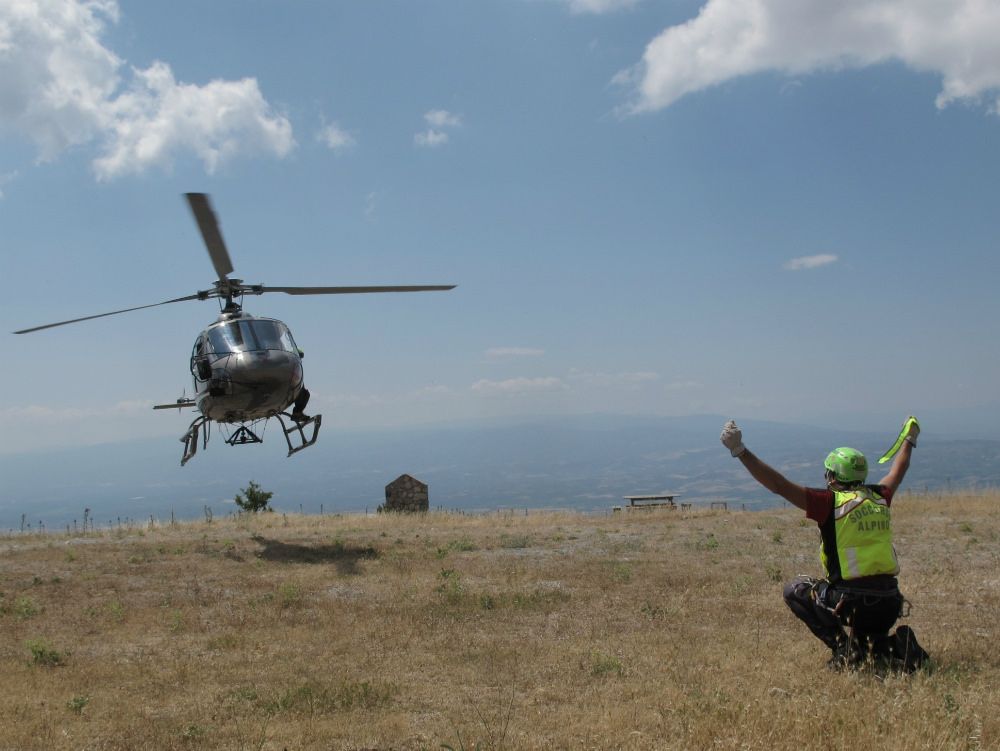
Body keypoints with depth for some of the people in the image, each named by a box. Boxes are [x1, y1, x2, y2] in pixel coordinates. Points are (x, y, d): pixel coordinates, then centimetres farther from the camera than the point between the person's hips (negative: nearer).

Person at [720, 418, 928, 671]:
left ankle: (844, 649, 3)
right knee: (873, 640, 37)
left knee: (795, 590, 17)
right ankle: (895, 648, 3)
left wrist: (740, 451, -15)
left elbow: (779, 485, -14)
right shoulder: (880, 498, 10)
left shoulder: (830, 501, -9)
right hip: (889, 603, 7)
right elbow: (898, 473, 31)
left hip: (852, 601, -7)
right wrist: (909, 440, 50)